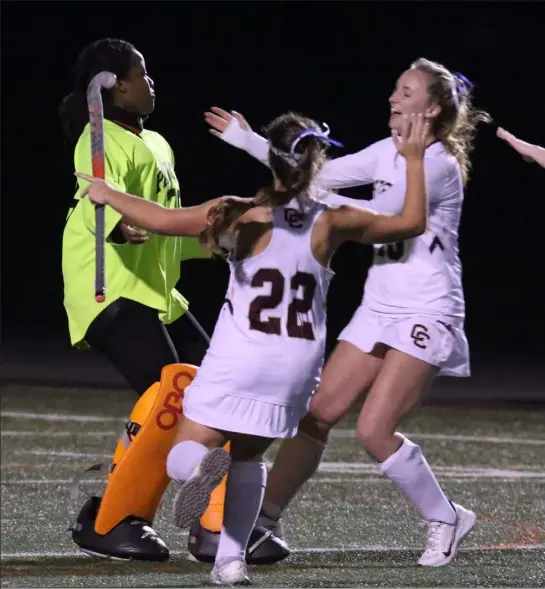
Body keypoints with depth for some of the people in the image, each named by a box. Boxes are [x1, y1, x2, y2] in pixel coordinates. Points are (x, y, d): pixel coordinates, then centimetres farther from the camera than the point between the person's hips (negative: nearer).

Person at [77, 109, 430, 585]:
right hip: (296, 365, 3)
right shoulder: (331, 223, -3)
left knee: (184, 455, 5)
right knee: (248, 456, 24)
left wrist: (108, 195, 9)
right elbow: (412, 223, 7)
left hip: (238, 361, -3)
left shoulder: (246, 216, -7)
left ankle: (203, 466, -32)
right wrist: (413, 159, 17)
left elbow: (164, 220, -7)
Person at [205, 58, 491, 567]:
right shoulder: (388, 152, 10)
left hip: (426, 315, -8)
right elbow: (321, 174, 16)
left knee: (374, 430, -17)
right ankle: (264, 519, 7)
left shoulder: (438, 164, -15)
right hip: (380, 309, 8)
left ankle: (445, 521, 1)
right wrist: (250, 142, 14)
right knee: (315, 414, 1)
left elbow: (379, 217, -25)